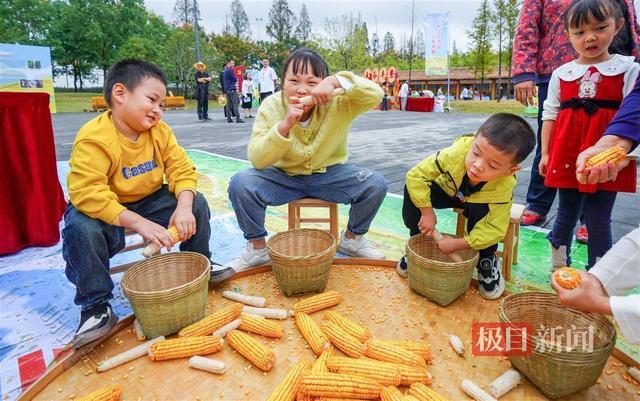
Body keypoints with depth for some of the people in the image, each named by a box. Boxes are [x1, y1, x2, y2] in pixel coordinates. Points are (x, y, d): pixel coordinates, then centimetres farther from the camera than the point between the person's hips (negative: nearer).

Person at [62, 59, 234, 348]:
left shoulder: (159, 131, -6)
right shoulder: (93, 139, -24)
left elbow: (182, 169, -12)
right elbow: (87, 193, -33)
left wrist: (184, 207, -31)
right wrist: (139, 223, -40)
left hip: (150, 200, 5)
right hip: (105, 209, -4)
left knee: (197, 203, -12)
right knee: (80, 227, -34)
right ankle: (96, 306, -12)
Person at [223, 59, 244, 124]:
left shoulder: (225, 71, 19)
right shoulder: (230, 70, -11)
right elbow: (235, 79, -8)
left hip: (227, 89, 10)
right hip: (232, 89, -10)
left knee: (229, 104, 8)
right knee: (235, 103, -11)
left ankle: (228, 118, 7)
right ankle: (238, 118, -16)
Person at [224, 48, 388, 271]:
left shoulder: (336, 103, -17)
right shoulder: (271, 107, -16)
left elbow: (375, 94, -30)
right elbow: (257, 159, -23)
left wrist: (336, 81, -42)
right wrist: (285, 125, -38)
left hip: (330, 174, 0)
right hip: (284, 176, 0)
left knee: (376, 184, -21)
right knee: (240, 184, -25)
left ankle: (352, 238, 7)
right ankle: (257, 247, 0)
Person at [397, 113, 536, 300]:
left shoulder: (504, 189, -37)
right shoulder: (456, 154, -40)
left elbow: (495, 229, -33)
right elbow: (416, 175, -33)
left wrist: (458, 244, -33)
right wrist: (427, 213, -32)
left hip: (479, 202, 0)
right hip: (448, 190, 1)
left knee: (482, 213, -37)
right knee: (411, 191, -27)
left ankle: (487, 260, -5)